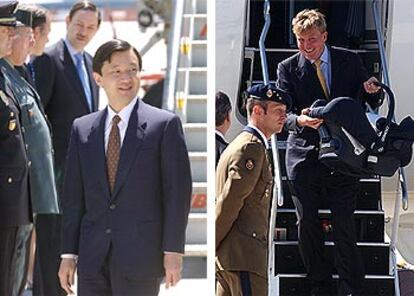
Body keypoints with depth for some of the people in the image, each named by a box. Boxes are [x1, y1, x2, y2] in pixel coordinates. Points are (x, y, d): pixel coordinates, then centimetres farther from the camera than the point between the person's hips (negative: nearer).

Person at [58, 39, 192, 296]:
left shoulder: (165, 125, -2)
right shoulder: (82, 129, 11)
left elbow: (178, 190, -4)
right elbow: (74, 196, 11)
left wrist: (173, 251, -10)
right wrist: (68, 254, 6)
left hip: (140, 254, -4)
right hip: (92, 258, 4)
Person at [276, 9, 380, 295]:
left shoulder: (349, 61, 4)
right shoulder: (288, 68, 2)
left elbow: (367, 102, 10)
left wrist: (370, 91, -14)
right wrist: (299, 120, -28)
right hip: (304, 153, 1)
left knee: (344, 222, -6)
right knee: (307, 222, 5)